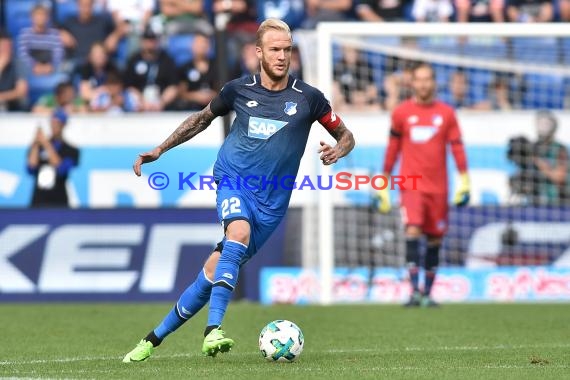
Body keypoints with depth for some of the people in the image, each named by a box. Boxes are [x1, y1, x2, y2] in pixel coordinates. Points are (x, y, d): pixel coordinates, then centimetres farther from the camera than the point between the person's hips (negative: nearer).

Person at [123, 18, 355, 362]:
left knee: (215, 270, -5)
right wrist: (159, 150, 15)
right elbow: (203, 118, 19)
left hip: (271, 199, 0)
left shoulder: (308, 98, -2)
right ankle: (214, 330, -40)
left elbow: (345, 136, 8)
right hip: (234, 179, 0)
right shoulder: (239, 90, 1)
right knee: (239, 232, -34)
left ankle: (156, 338, 10)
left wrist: (337, 151, -16)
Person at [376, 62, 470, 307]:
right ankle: (414, 291, -21)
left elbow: (457, 147, 6)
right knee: (412, 232, -19)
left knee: (434, 241, 6)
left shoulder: (446, 113, 5)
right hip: (410, 184, -2)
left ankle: (427, 293, 18)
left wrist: (464, 181, -2)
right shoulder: (401, 113, 4)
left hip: (438, 187, 2)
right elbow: (392, 149, 10)